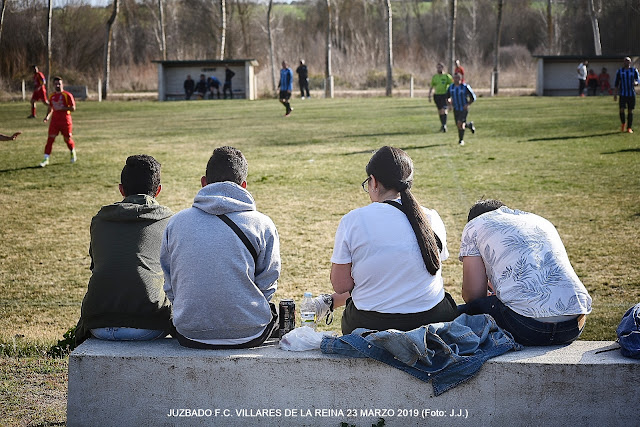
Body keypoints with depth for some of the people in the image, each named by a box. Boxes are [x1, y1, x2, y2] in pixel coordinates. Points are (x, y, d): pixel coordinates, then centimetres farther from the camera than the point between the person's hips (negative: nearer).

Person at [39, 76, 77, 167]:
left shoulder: (67, 95, -8)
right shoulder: (52, 96, 9)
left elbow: (73, 108, -12)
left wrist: (62, 108, -23)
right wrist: (48, 116, 4)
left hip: (65, 120, -4)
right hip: (55, 120, 4)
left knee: (67, 139, 8)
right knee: (50, 139, -6)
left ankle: (73, 155, 36)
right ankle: (46, 159, -7)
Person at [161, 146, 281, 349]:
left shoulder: (176, 222, 1)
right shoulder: (262, 225, -6)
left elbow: (169, 287, 7)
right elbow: (267, 288, 0)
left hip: (188, 335, 2)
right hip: (248, 335, -2)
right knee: (270, 310, 32)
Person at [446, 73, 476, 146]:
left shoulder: (465, 87, -13)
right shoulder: (451, 87, -2)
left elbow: (473, 97, -5)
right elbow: (447, 97, 12)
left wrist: (467, 104, -17)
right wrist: (450, 103, -6)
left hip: (464, 109, -5)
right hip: (456, 109, 5)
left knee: (460, 123, -19)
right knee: (458, 125, 9)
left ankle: (461, 140, -3)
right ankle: (470, 125, 39)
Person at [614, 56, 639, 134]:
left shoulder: (634, 70, 5)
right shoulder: (620, 71, 4)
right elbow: (616, 83, 6)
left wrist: (636, 82, -21)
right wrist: (615, 94, 1)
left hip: (632, 94, 1)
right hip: (622, 94, -1)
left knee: (630, 111, 1)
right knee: (622, 110, -13)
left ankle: (629, 128, 8)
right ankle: (623, 124, 11)